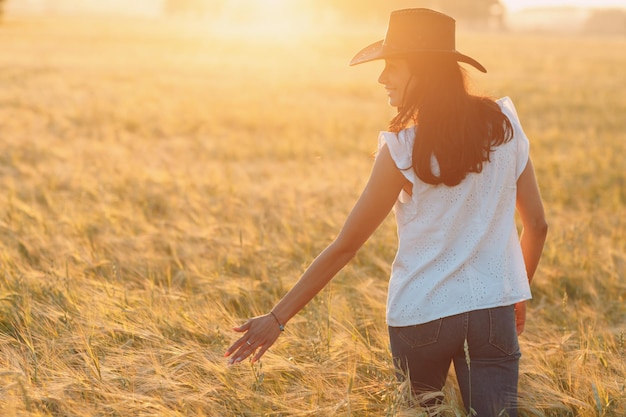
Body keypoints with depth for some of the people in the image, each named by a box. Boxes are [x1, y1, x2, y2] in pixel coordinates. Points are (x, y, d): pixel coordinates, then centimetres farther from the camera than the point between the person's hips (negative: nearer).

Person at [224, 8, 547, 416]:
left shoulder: (404, 149, -13)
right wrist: (517, 296, 23)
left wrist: (278, 318, -4)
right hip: (494, 310, 2)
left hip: (422, 316, -2)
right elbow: (537, 224, 7)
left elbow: (345, 246, -10)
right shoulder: (504, 123, 0)